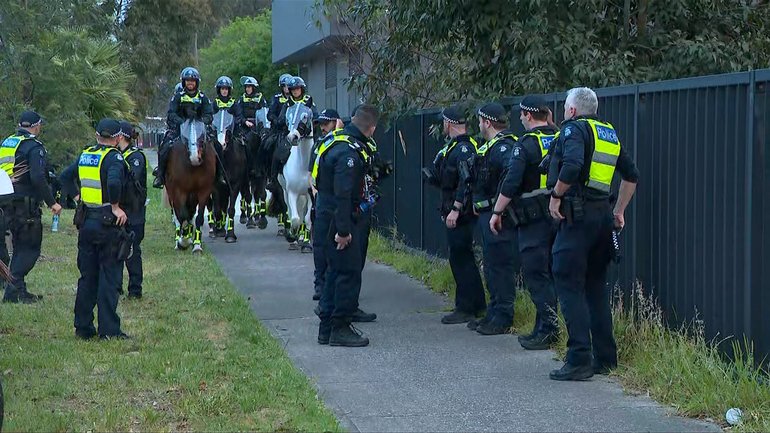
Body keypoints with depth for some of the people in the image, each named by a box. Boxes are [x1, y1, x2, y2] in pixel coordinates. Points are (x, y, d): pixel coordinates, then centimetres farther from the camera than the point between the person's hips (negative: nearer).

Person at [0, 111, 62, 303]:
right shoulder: (34, 147, -11)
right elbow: (38, 178, -22)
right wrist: (51, 202, -17)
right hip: (26, 204, -8)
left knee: (20, 247, 16)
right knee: (30, 248, -2)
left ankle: (17, 290, 18)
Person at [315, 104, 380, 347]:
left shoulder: (339, 140, 9)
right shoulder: (349, 151, -22)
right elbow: (342, 193, -25)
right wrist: (343, 231, -24)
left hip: (326, 215, 10)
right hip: (337, 220, -10)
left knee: (337, 271, 16)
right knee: (349, 273, -4)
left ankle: (327, 328, 21)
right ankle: (339, 329, 1)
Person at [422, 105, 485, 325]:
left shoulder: (463, 148, -17)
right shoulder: (454, 146, 16)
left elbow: (466, 181, -25)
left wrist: (455, 209, -26)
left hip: (460, 214, -11)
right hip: (453, 211, 11)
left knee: (460, 258, -7)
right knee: (463, 257, 15)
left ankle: (465, 309, -2)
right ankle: (477, 304, 23)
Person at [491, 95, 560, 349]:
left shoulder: (526, 144, -12)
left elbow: (511, 183, -16)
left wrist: (497, 212, -8)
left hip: (534, 218, -7)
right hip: (558, 214, 7)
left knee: (536, 274, -4)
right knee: (547, 273, 13)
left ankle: (548, 329, -8)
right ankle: (544, 328, 17)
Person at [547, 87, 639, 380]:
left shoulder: (574, 129, -6)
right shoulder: (609, 133, 19)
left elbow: (572, 165, -25)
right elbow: (631, 175, 23)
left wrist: (556, 196, -12)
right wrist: (619, 211, 27)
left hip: (577, 215, -8)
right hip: (603, 214, 8)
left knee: (569, 285, -6)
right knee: (596, 285, 15)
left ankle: (579, 360, -12)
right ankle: (605, 358, 16)